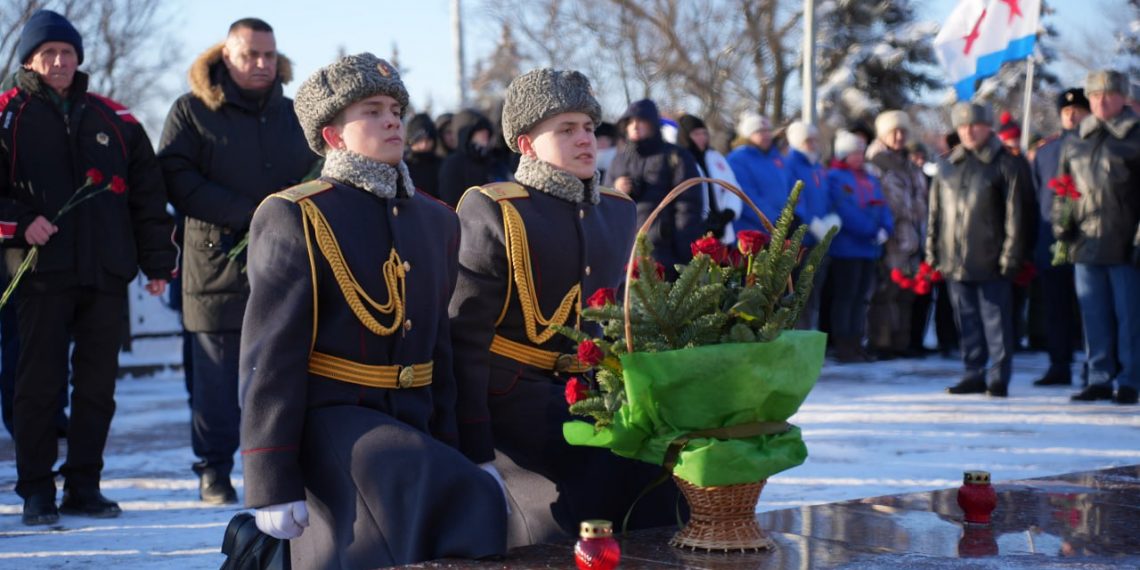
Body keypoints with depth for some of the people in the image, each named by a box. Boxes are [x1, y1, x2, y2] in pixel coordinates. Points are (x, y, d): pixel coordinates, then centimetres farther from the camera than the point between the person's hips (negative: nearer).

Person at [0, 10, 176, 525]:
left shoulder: (113, 120, 12)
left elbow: (148, 194, 15)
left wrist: (157, 263, 11)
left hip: (107, 274, 3)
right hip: (42, 274, -3)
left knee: (97, 386, 5)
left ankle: (84, 486, 14)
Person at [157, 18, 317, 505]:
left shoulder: (293, 115, 16)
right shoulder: (191, 112, 3)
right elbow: (176, 181, -7)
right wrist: (248, 213, -15)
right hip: (218, 265, -3)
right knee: (216, 374, 0)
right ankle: (214, 471, 9)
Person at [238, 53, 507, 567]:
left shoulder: (435, 220, 14)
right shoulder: (293, 218, -6)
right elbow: (270, 357, -11)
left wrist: (447, 444, 15)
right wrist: (273, 485, -16)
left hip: (408, 424, 7)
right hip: (327, 416, -7)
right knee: (471, 505, -27)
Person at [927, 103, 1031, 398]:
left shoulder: (1006, 165, -2)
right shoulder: (948, 167, 13)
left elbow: (1015, 214, -5)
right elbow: (935, 213, 16)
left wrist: (1010, 256, -9)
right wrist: (932, 253, 10)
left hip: (990, 261, -5)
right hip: (954, 260, 5)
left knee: (996, 320, -1)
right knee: (967, 321, 10)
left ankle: (998, 377, 5)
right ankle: (974, 373, 19)